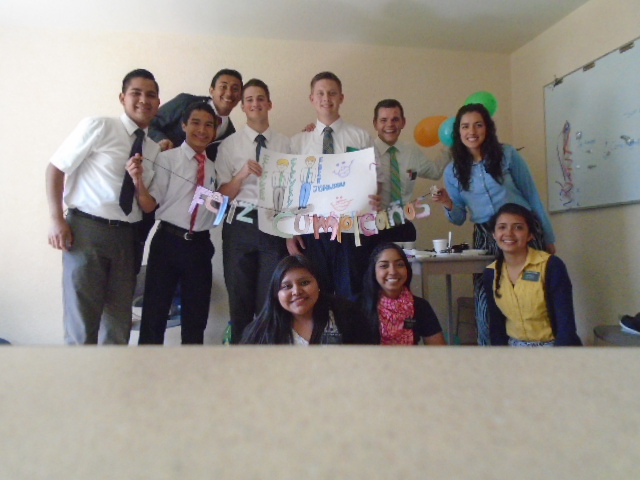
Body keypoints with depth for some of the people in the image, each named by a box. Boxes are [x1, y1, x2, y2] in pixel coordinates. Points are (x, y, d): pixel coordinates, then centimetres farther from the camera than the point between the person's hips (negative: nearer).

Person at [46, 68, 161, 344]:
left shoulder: (153, 149, 11)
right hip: (86, 229, -5)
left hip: (126, 237, 5)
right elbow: (56, 168, -2)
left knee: (119, 322, 13)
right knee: (82, 320, 0)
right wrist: (57, 219, -10)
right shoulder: (97, 127, -2)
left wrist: (138, 179, -11)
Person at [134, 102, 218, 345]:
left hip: (200, 245, 4)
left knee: (196, 318, 14)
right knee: (155, 313, 5)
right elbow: (150, 205, -7)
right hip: (168, 242, -3)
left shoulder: (213, 168, 9)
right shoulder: (167, 158, -3)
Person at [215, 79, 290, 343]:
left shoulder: (285, 143, 6)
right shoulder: (229, 145, 5)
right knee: (240, 298, 10)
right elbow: (223, 194, 2)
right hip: (240, 225, 1)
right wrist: (243, 173, -15)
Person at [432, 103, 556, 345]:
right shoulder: (452, 171, 5)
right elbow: (459, 219, 10)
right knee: (486, 306, -3)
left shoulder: (507, 154, 0)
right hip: (486, 239, 1)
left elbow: (532, 196, 4)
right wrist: (449, 206, -13)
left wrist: (548, 237, 6)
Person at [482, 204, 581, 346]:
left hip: (554, 346, -3)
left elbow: (566, 324, -14)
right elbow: (496, 324, 7)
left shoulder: (552, 266, -12)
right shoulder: (490, 273, 1)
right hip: (515, 347, 3)